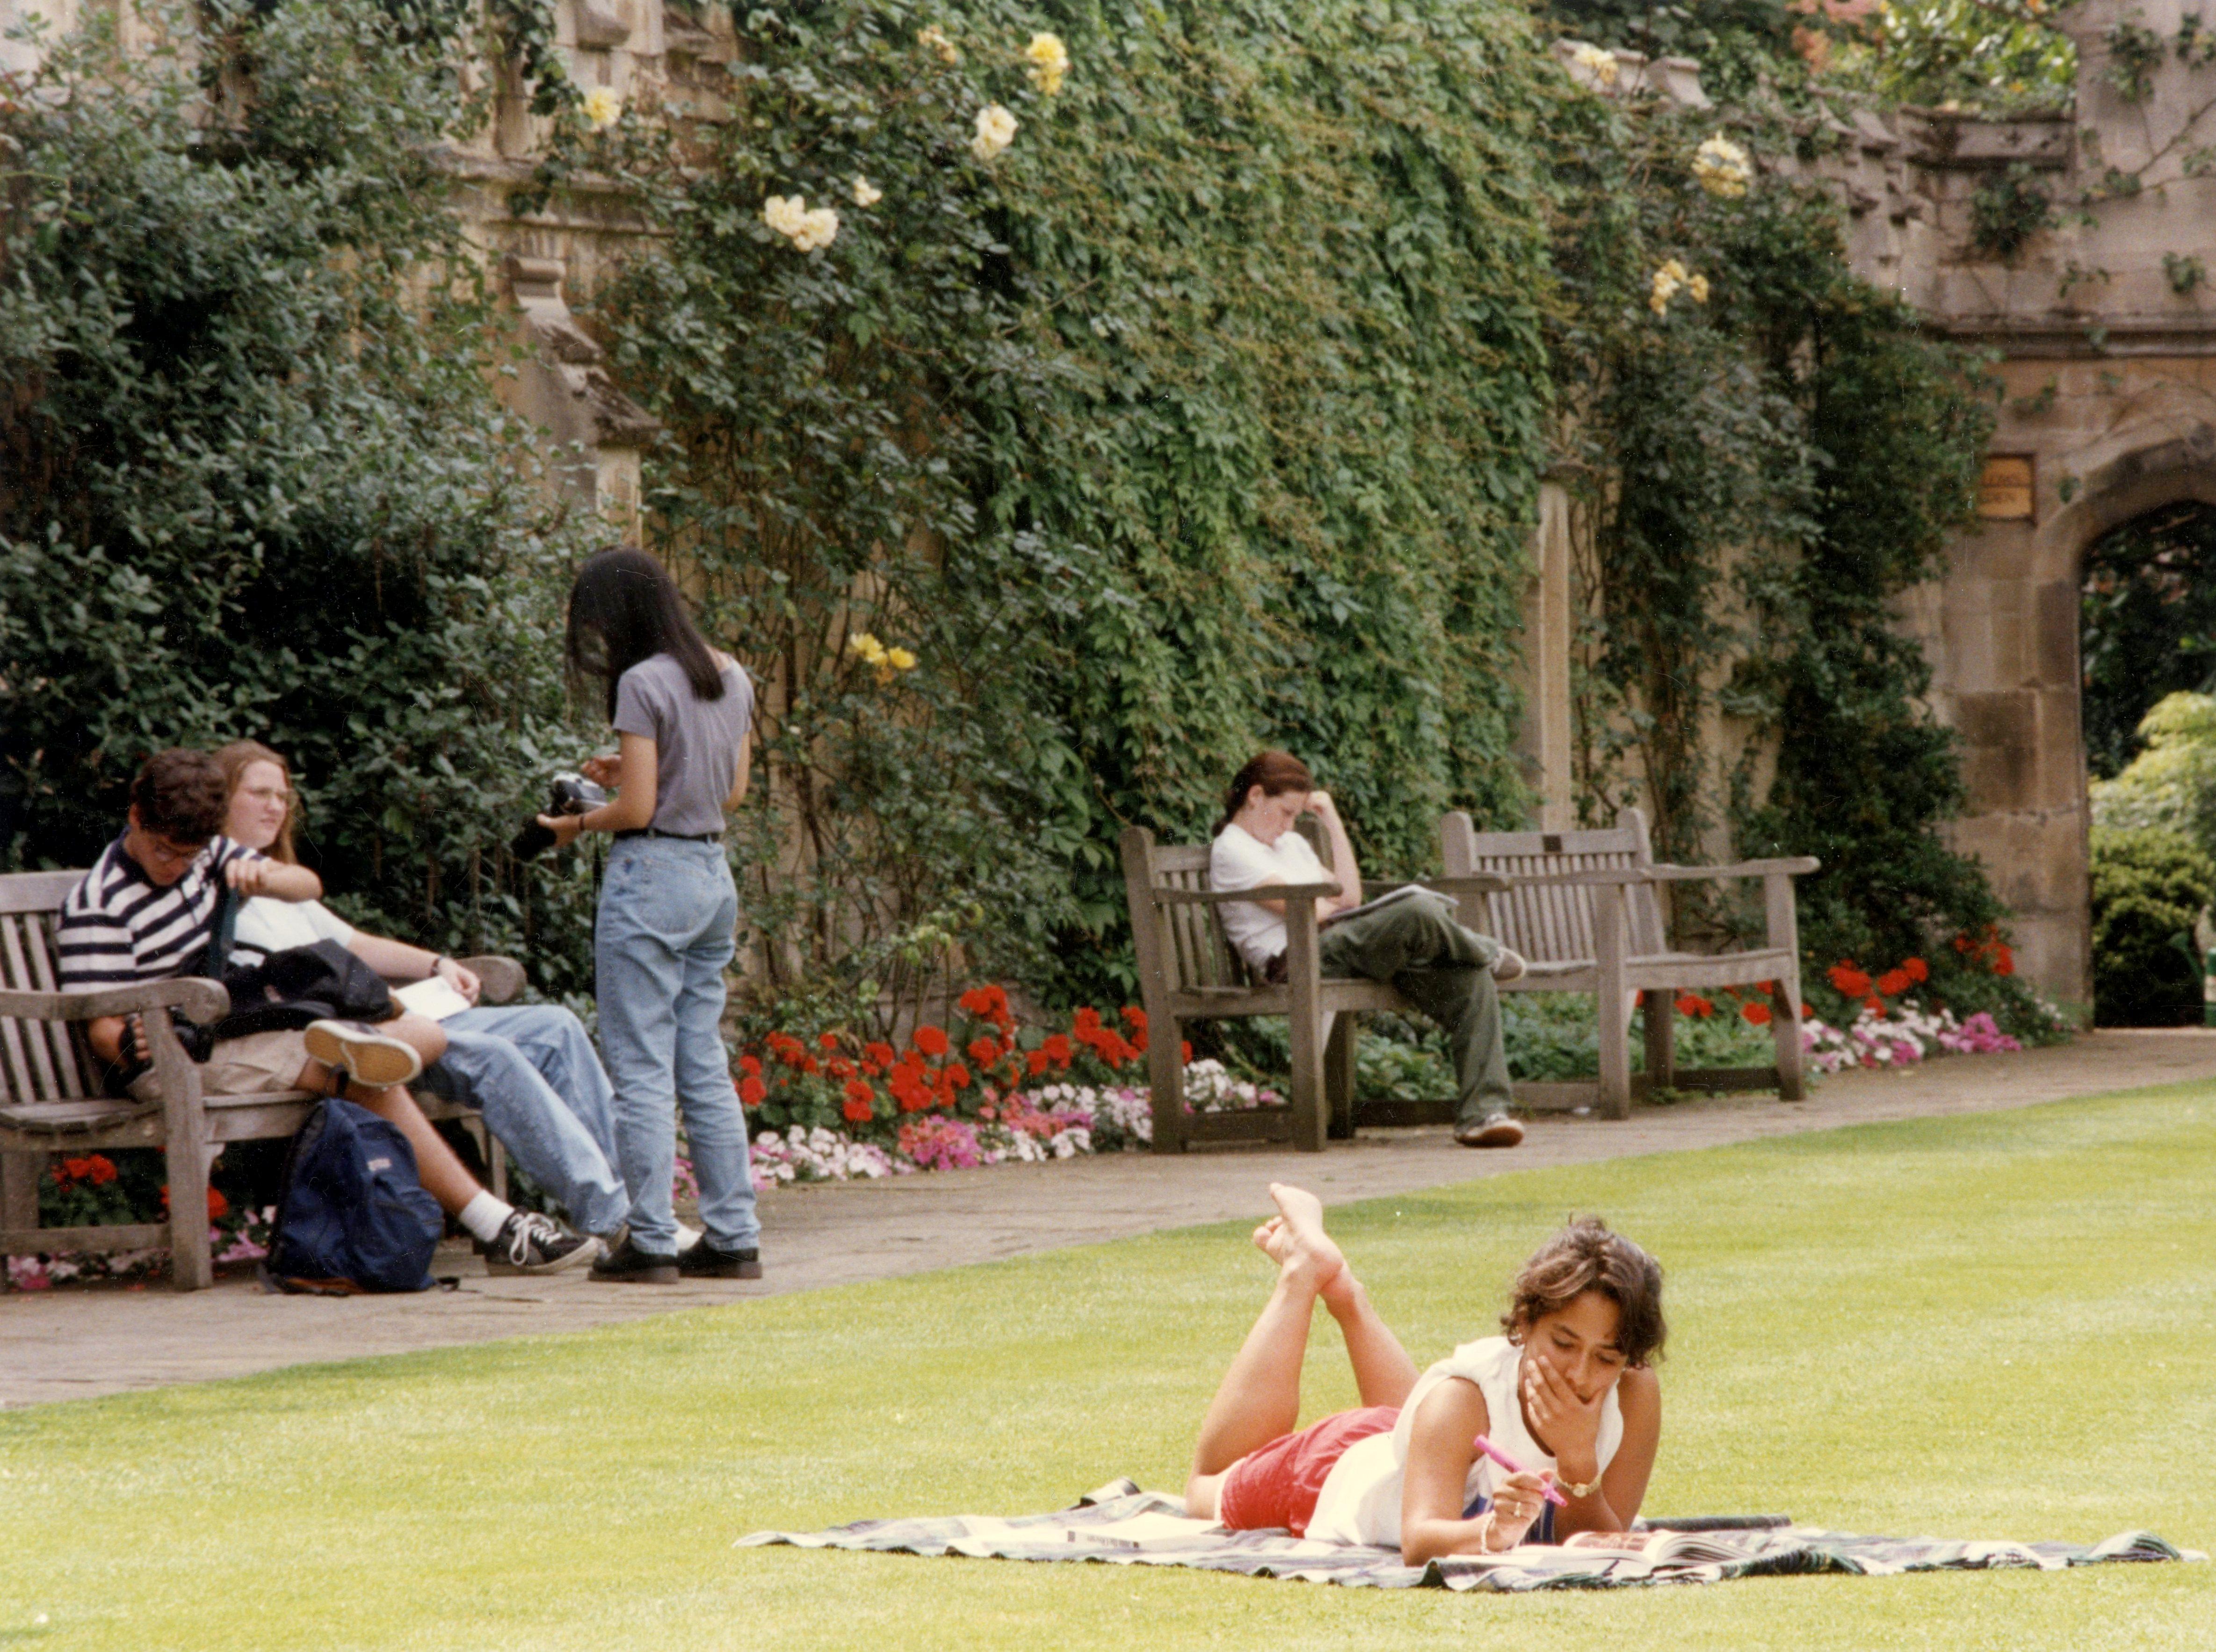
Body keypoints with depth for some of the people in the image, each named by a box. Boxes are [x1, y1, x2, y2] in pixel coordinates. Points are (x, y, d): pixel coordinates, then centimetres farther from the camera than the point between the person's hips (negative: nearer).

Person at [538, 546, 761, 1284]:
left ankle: (652, 1242, -4)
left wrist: (577, 825, 2)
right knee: (706, 1067, 12)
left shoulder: (644, 683, -14)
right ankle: (733, 1236, 10)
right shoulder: (730, 678, 10)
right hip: (714, 874, 8)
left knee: (642, 1069, -4)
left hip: (652, 872, -8)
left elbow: (636, 809, -16)